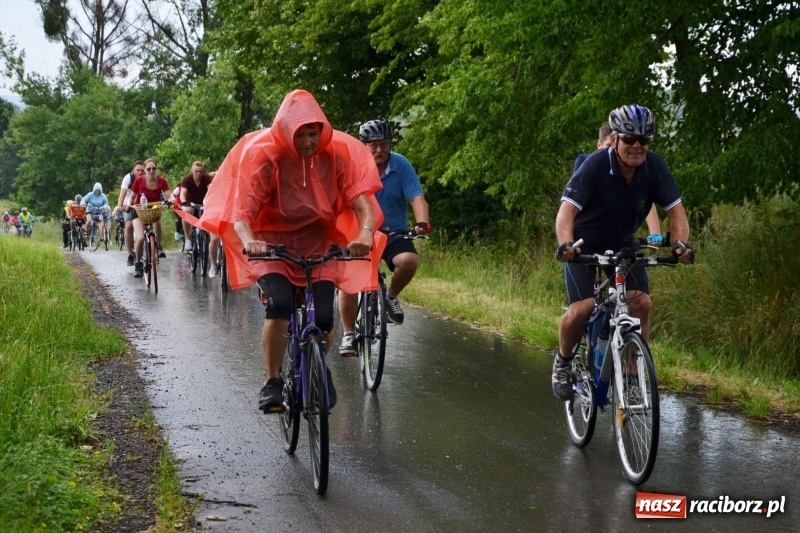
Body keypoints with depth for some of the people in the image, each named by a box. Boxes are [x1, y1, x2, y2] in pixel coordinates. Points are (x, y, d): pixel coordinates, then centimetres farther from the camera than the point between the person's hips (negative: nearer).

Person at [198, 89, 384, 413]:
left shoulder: (338, 153, -11)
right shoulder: (264, 155, -16)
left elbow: (363, 202, -16)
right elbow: (241, 213, -20)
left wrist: (366, 233, -38)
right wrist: (249, 241, -42)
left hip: (319, 242, 2)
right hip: (273, 241, -2)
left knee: (323, 317, -13)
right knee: (280, 304, -27)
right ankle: (272, 382, -9)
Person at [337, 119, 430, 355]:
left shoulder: (401, 165, -8)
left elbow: (417, 197, -15)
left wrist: (422, 223, -33)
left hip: (394, 234, 1)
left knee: (409, 260, -29)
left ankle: (391, 296, 1)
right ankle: (348, 334, -4)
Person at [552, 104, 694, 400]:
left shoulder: (654, 166, -16)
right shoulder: (596, 165, -27)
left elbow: (675, 209, -16)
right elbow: (568, 209, -34)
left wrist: (681, 243, -34)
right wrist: (565, 244, -52)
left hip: (623, 245, 4)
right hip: (584, 246, -3)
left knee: (641, 303, -15)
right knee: (582, 309, -19)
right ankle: (563, 361, 9)